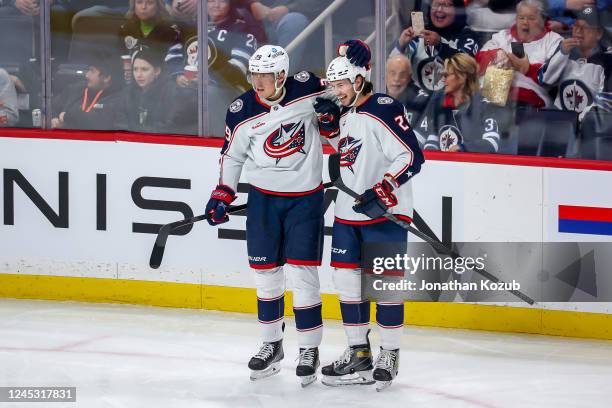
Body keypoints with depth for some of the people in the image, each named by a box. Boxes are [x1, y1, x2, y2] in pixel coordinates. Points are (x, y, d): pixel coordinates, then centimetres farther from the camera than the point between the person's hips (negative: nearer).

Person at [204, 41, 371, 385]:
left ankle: (310, 349, 7)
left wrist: (355, 58, -13)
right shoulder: (242, 111, -7)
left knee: (302, 272, -5)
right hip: (263, 198, 2)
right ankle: (272, 344, 25)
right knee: (266, 271, 8)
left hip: (305, 198, -2)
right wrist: (223, 194, -1)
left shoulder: (307, 90, -11)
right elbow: (233, 155, 5)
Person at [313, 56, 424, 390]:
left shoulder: (384, 110, -15)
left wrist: (383, 193, -26)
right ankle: (359, 355, 17)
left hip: (385, 214, -9)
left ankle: (389, 355, 7)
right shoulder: (344, 114, 12)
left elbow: (412, 156, -19)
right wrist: (330, 122, 10)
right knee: (346, 279, 8)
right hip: (348, 212, 9)